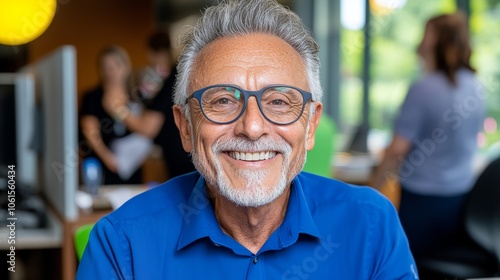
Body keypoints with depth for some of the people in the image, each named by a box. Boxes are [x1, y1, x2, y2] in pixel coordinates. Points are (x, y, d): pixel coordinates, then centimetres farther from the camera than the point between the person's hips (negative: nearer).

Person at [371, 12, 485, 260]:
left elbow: (398, 150, -17)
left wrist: (371, 190, -6)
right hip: (462, 197, 7)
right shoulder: (475, 87, 3)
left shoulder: (423, 89, -17)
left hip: (423, 200, -7)